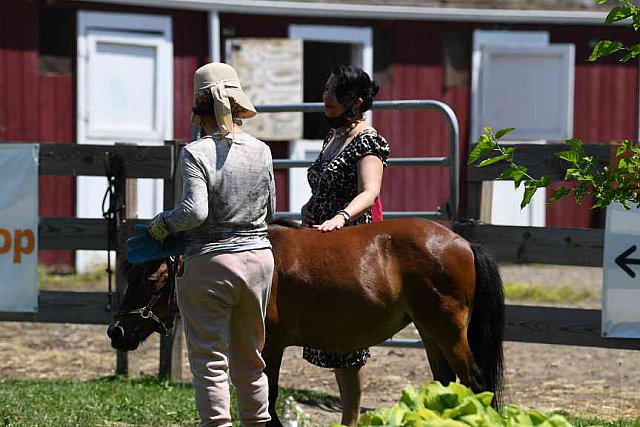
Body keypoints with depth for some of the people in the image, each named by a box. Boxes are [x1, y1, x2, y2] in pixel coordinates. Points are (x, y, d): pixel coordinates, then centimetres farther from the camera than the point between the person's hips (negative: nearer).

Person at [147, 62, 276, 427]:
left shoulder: (196, 154, -13)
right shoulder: (261, 151, 2)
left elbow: (195, 211, -23)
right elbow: (271, 211, 10)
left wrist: (162, 224, -6)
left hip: (210, 262, -5)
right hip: (259, 257, 5)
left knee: (210, 362, 3)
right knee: (250, 359, 18)